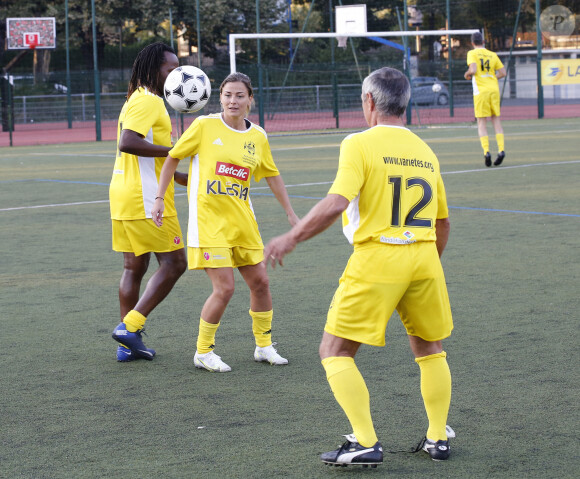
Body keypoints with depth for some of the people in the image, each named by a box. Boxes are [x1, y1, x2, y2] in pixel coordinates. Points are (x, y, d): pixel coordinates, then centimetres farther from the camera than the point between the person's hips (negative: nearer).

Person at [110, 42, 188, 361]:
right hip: (145, 198, -10)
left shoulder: (138, 100, 21)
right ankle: (130, 326, -9)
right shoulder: (147, 101, -12)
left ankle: (128, 345, 13)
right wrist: (173, 150, -21)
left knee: (134, 267, 11)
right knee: (174, 263, -5)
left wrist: (179, 176, 25)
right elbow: (127, 143, -26)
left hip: (124, 195, 10)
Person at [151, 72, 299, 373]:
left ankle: (264, 347, 26)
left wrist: (291, 214, 20)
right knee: (224, 288, -12)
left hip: (242, 222, 5)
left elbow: (272, 176, 19)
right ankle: (203, 353, 6)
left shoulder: (258, 137, 5)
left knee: (260, 283, 7)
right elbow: (173, 158, 2)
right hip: (209, 221, -5)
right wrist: (159, 198, -2)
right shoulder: (204, 126, -7)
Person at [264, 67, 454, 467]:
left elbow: (335, 204, -20)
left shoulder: (359, 145, -7)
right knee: (429, 348, 23)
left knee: (336, 351, 4)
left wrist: (292, 238, -12)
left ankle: (366, 444, -4)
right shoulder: (425, 151, 12)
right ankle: (438, 438, 25)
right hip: (424, 258, 6)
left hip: (376, 258, -6)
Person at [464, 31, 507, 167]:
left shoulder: (472, 53, -1)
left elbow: (473, 70, -15)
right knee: (496, 120, 12)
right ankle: (501, 149, 0)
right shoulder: (492, 55, 11)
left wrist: (467, 74, 5)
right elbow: (503, 72, 9)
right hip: (494, 89, 4)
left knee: (481, 123, -1)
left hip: (481, 91, -4)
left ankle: (486, 151, -15)